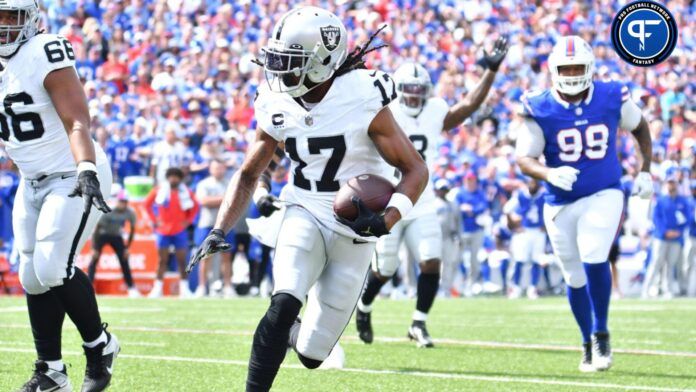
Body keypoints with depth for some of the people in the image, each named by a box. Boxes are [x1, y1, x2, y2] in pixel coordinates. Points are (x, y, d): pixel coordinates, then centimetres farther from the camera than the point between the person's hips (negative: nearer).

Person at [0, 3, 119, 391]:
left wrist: (86, 171, -35)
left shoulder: (46, 54, -17)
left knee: (52, 268, -17)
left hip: (74, 178, -8)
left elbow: (77, 122, -23)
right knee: (33, 277, 5)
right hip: (33, 183, 8)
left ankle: (100, 344, 4)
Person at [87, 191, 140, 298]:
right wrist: (94, 248, -25)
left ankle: (131, 288, 8)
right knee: (94, 260, -15)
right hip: (102, 235, -3)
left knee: (124, 261, -2)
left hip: (116, 237, 3)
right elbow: (97, 228, -24)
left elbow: (132, 230, -2)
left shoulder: (130, 213, -18)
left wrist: (127, 247, -4)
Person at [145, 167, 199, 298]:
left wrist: (188, 220, 4)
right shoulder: (159, 190, 0)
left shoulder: (186, 192, 1)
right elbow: (148, 204, 10)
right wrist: (154, 219, 3)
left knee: (182, 260, 1)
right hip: (163, 231, -1)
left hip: (180, 231, 1)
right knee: (162, 260, -1)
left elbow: (195, 206, 15)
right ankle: (157, 288, 0)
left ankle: (184, 288, 5)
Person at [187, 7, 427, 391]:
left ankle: (299, 331, 35)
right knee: (284, 304, -29)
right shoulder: (277, 106, -5)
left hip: (352, 230, -2)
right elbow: (248, 174, 10)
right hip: (304, 216, 2)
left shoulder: (363, 100, -17)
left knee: (311, 354, -1)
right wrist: (219, 230, -2)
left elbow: (415, 170, -11)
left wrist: (385, 221, -27)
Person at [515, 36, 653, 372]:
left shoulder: (612, 98, -7)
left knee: (594, 259, -22)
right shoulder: (539, 110, -12)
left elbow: (639, 128, 13)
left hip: (604, 195, -1)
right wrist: (549, 174, -33)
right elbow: (524, 158, -13)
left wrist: (645, 170, 7)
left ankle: (601, 334, -3)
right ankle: (588, 344, 29)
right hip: (561, 203, 1)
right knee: (575, 278, 9)